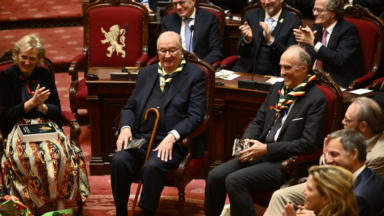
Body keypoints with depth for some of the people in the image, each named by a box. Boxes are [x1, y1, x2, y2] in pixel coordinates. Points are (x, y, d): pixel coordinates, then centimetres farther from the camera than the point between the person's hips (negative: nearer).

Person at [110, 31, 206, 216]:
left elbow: (195, 116, -6)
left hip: (172, 142, -4)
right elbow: (130, 107, 19)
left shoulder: (195, 75, 2)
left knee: (152, 167, -33)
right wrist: (125, 128, -3)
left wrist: (172, 137, -20)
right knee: (119, 161, -24)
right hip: (140, 138, 4)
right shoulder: (146, 73, 18)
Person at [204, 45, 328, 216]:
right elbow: (258, 121, 20)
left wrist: (267, 149, -16)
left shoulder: (316, 100, -10)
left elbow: (308, 144, -16)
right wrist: (247, 141, -2)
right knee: (215, 176, -10)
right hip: (260, 153, 7)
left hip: (286, 162, -7)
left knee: (234, 180, -26)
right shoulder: (278, 88, 14)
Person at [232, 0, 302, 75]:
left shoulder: (294, 22, -3)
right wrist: (247, 39, -14)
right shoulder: (250, 16, 6)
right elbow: (241, 52, 7)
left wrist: (271, 40, -21)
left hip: (275, 76, -3)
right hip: (248, 71, 3)